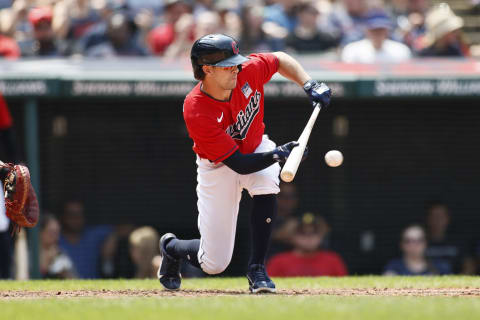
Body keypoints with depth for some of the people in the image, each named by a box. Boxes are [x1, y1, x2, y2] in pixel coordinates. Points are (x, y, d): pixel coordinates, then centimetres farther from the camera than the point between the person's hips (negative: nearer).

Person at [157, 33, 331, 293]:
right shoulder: (196, 112, -35)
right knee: (214, 264, -2)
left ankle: (257, 269, -21)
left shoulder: (248, 71, -23)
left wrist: (310, 85, -14)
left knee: (266, 183, -36)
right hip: (218, 167, -4)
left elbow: (280, 59, 1)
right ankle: (171, 248, 34)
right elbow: (239, 165, -33)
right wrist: (277, 155, -46)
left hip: (256, 147, 4)